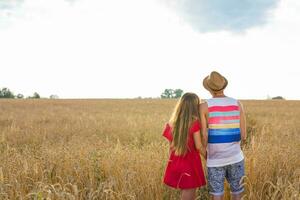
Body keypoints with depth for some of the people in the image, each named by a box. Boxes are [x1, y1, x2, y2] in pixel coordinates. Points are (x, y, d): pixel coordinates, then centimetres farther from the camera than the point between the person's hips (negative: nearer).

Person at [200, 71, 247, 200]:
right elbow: (243, 135, 0)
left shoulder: (204, 106, -9)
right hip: (235, 157, 2)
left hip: (215, 159, -2)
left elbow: (204, 137, -11)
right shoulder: (237, 104, -1)